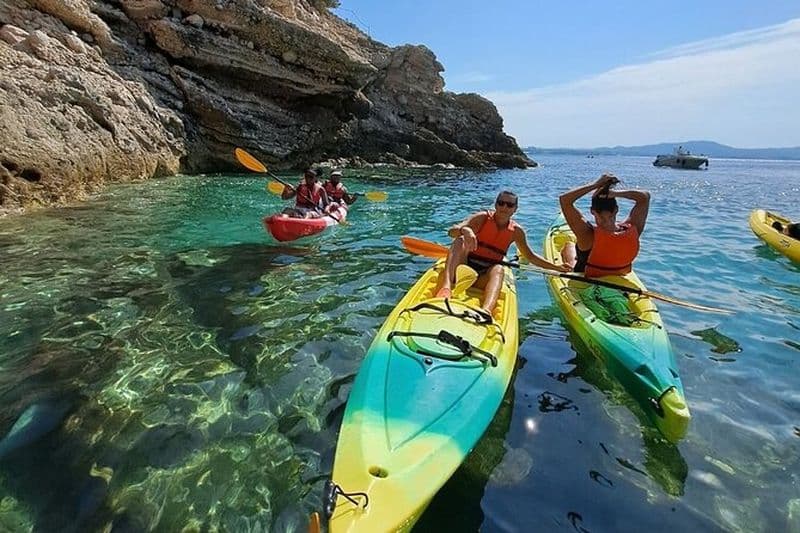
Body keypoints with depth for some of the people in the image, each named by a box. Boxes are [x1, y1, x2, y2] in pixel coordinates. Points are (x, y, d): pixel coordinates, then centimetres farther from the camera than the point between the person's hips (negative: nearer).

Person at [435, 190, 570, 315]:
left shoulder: (516, 231, 10)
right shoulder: (482, 218, -1)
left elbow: (530, 256, 24)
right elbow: (452, 231, -16)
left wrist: (556, 267, 16)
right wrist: (464, 230, -40)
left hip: (484, 277, 2)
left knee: (498, 269, -32)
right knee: (460, 240, -28)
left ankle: (486, 311, -62)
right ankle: (446, 286, -51)